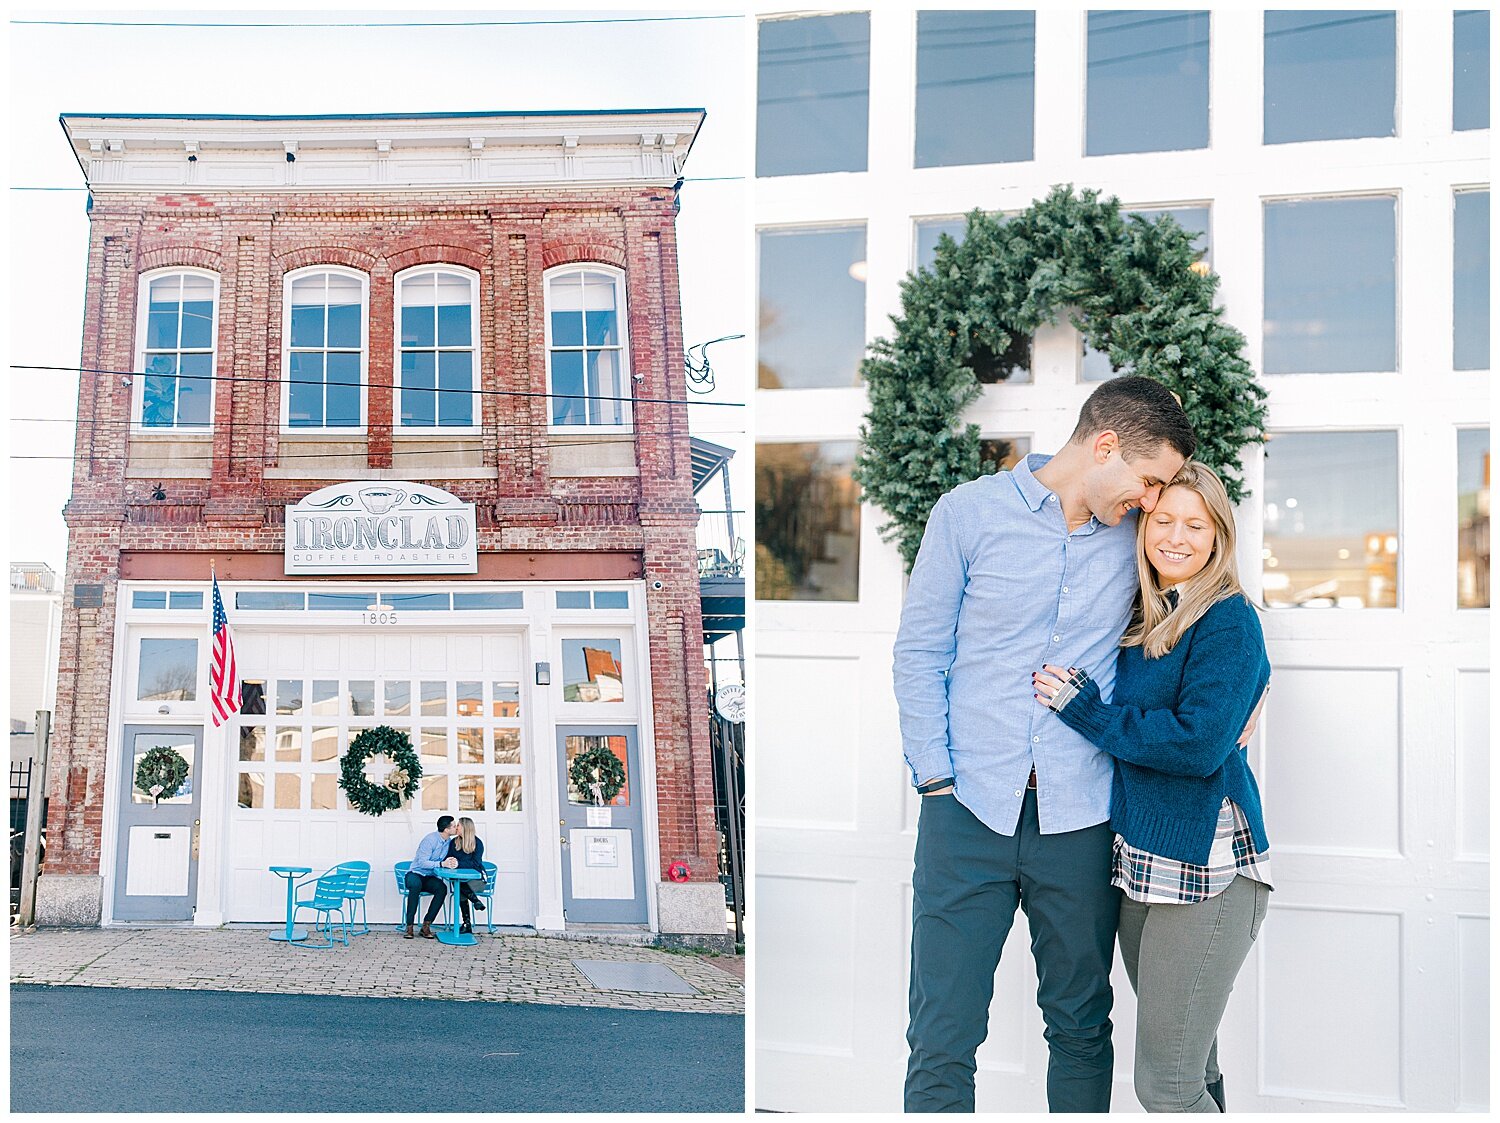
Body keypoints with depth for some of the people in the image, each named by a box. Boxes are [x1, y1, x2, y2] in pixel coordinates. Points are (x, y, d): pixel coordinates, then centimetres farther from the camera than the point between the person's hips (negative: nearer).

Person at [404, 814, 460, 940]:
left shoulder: (449, 842, 5)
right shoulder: (430, 840, -18)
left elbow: (448, 860, 8)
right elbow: (422, 863, -23)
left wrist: (453, 862, -17)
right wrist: (442, 864, -31)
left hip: (431, 878, 5)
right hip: (416, 874, -5)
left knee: (442, 889, -28)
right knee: (416, 885, -40)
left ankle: (426, 925, -23)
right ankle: (409, 926, -33)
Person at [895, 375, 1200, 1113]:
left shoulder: (1135, 533, 7)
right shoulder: (969, 512, -1)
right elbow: (919, 652, 1)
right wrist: (936, 777, -6)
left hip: (1080, 814, 3)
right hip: (970, 804, -2)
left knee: (1081, 1025, 14)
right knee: (942, 1038, 0)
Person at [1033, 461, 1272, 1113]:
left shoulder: (1228, 620, -9)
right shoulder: (1139, 618, 13)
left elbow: (1199, 744, -20)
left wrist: (1085, 710, -13)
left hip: (1204, 864, -8)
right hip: (1138, 862, 8)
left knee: (1166, 1085, -5)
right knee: (1191, 1065, 17)